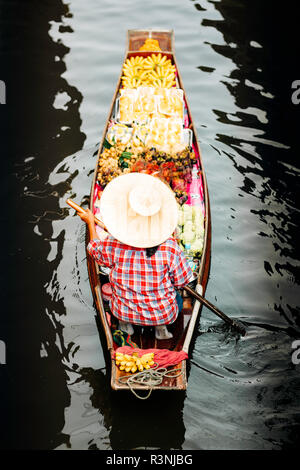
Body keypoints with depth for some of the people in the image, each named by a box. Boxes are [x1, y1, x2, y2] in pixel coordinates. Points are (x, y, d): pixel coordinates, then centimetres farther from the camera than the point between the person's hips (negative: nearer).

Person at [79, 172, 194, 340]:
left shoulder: (113, 244, -18)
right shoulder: (170, 247, -22)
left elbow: (95, 250, 5)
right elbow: (182, 281, -10)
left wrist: (90, 223, 20)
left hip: (124, 311, 2)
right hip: (163, 314, -2)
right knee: (176, 297, 32)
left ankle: (125, 321, 17)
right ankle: (161, 326, 10)